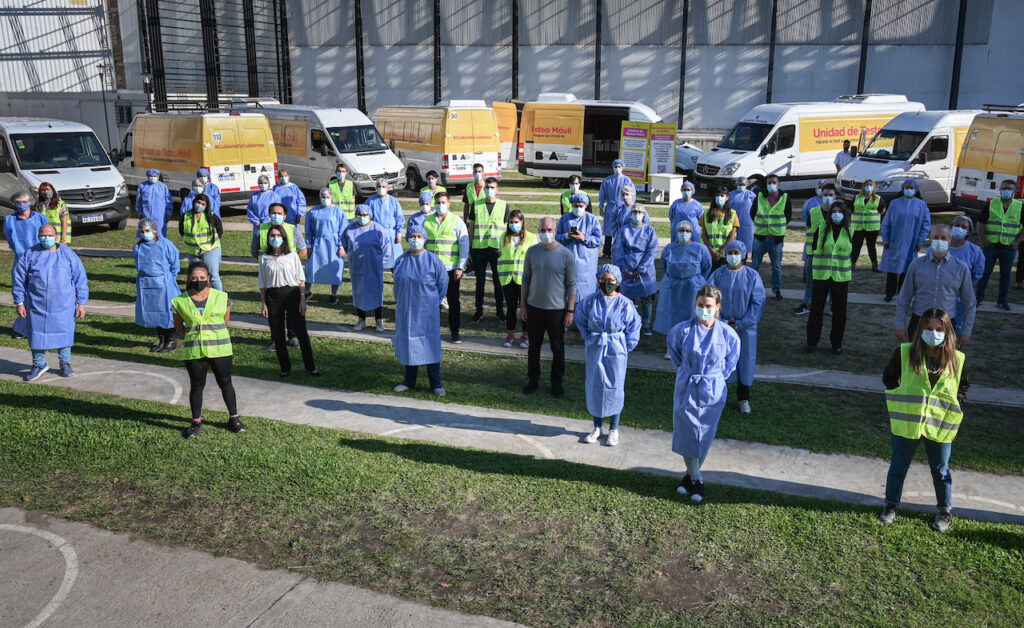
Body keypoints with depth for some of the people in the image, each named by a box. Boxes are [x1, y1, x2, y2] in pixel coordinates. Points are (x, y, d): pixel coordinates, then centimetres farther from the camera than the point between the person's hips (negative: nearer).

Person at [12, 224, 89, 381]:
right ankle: (39, 365, 25)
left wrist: (81, 303, 0)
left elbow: (80, 279, 4)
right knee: (36, 334, 8)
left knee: (64, 333, 6)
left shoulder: (68, 254, 1)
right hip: (37, 305, 1)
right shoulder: (29, 255, 1)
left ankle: (65, 363, 25)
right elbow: (18, 279, 7)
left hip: (64, 306, -1)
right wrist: (19, 302, 4)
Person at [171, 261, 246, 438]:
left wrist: (213, 335, 10)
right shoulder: (180, 302, -2)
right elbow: (178, 326, 10)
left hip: (220, 349, 0)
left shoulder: (221, 297, -2)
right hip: (193, 351, 0)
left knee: (225, 383, 9)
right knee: (196, 386, 9)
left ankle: (234, 417, 23)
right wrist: (193, 336, 5)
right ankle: (196, 422, 22)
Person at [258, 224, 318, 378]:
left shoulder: (292, 256, 1)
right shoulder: (265, 258, 5)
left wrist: (302, 299, -5)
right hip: (273, 296, 2)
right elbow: (262, 284, 7)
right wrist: (264, 304, 1)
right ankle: (285, 368, 19)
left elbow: (301, 280, 2)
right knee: (278, 335, 7)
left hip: (292, 293, -2)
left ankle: (311, 367, 8)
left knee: (301, 333, -1)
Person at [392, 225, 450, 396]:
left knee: (430, 344, 1)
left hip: (427, 311, -3)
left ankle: (435, 384, 9)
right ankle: (410, 380, 24)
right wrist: (400, 302, 12)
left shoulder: (433, 260, -7)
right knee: (408, 343, 10)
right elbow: (397, 284, 15)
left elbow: (442, 283, -1)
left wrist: (434, 302, 2)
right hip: (405, 310, 4)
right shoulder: (401, 261, 4)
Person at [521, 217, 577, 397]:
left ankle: (557, 383, 25)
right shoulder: (532, 252, 0)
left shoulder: (566, 255, -8)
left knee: (558, 349, 10)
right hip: (534, 308, 2)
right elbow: (526, 279, 7)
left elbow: (572, 285, -3)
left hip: (557, 310, -2)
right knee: (534, 347, 13)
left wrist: (570, 310, -7)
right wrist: (523, 306, 5)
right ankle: (533, 380, 28)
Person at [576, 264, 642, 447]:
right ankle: (597, 427, 24)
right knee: (594, 387, 9)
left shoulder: (625, 304, -8)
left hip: (616, 351, -2)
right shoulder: (590, 300, -3)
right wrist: (589, 338, 7)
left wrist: (626, 347, -4)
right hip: (595, 350, 2)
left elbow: (633, 327, 1)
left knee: (615, 389, 6)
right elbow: (580, 319, 13)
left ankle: (614, 429, 22)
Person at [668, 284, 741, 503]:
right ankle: (695, 479, 21)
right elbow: (674, 351, 12)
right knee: (686, 434, 3)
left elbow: (731, 361, 9)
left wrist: (717, 378, 7)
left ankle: (692, 475, 28)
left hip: (712, 392, 0)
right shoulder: (682, 330, -11)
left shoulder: (728, 334, -9)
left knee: (704, 436, 9)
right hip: (686, 389, 0)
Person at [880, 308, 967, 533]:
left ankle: (945, 511, 31)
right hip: (906, 422, -1)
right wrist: (899, 400, -3)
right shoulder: (904, 353, -6)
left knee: (940, 470, 15)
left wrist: (955, 404, 0)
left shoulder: (956, 359, -2)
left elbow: (964, 386, 13)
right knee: (898, 466, 12)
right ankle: (891, 505, 28)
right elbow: (889, 378, 4)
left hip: (940, 426, 1)